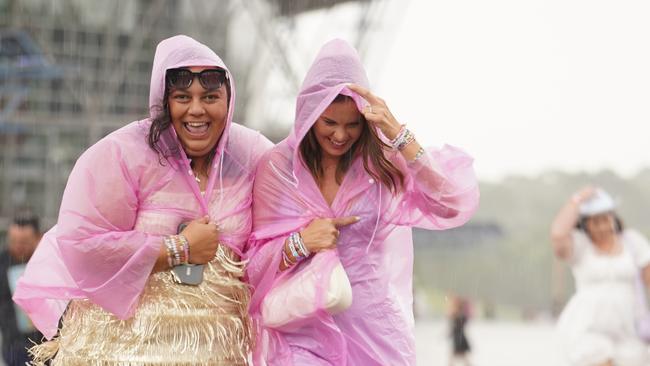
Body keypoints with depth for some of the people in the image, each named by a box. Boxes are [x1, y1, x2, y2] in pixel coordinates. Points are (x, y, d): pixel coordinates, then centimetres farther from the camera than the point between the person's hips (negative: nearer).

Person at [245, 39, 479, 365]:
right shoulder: (276, 167, 0)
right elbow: (256, 264, 2)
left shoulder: (385, 162, -4)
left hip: (376, 333, 0)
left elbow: (457, 205, -18)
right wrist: (299, 244, -18)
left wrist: (399, 136, -23)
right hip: (305, 334, 0)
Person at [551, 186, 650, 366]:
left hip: (624, 332, 4)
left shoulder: (632, 240, 4)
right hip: (585, 330, -4)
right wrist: (577, 199, -18)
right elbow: (557, 234, -28)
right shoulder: (577, 244, -6)